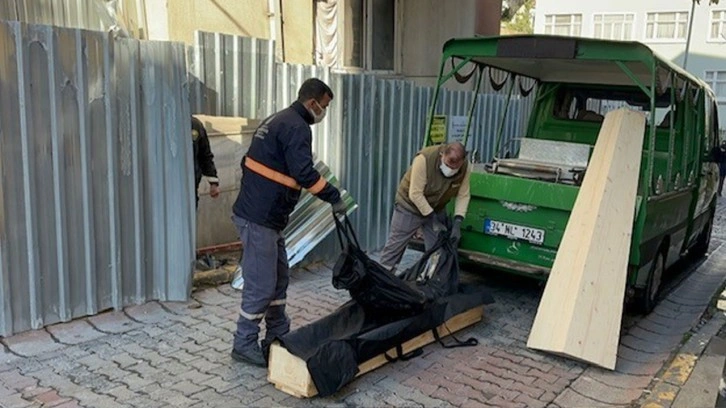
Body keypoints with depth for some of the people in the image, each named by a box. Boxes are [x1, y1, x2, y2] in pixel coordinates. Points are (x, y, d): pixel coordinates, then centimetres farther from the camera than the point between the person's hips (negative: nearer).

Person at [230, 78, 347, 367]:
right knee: (261, 284, -2)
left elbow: (253, 162, 20)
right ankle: (244, 344, 11)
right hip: (259, 218, -11)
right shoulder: (296, 127, -15)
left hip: (264, 214, 11)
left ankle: (279, 335, 29)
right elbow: (305, 174, -24)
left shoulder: (278, 120, 17)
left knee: (279, 277, 18)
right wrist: (334, 197, -14)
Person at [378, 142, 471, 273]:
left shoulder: (464, 168, -18)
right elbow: (415, 194, -29)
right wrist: (433, 219, -26)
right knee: (396, 243, 1)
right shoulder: (424, 159, -33)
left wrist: (457, 222, -22)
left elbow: (463, 196, -10)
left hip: (437, 209, 4)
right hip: (410, 205, -4)